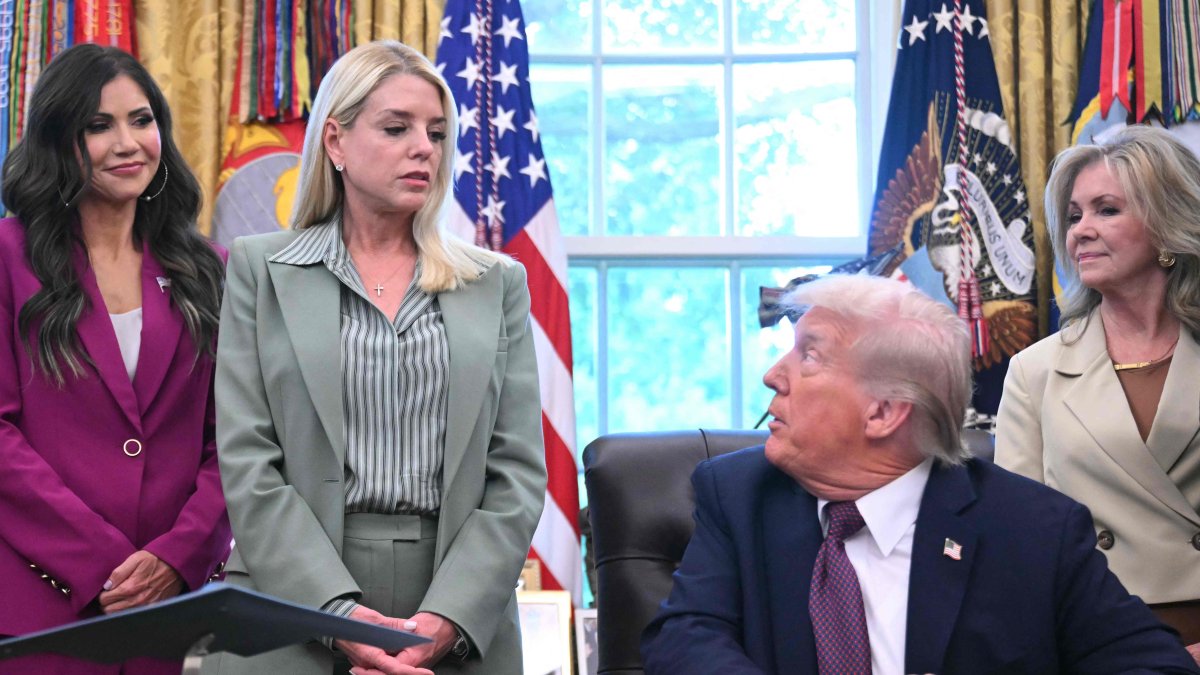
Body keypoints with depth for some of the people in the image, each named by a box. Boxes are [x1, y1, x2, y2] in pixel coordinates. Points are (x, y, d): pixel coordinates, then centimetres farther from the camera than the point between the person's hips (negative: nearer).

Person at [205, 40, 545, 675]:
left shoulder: (497, 283, 8)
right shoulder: (260, 270, 4)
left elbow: (518, 473, 2)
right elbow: (248, 464, -4)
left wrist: (447, 620, -12)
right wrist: (340, 612, -16)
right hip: (292, 616, -1)